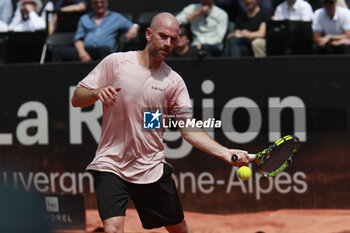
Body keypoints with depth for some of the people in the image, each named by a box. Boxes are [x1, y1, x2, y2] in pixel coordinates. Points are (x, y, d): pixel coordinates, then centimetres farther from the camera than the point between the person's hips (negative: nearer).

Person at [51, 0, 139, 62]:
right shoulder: (84, 18, 29)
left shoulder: (116, 17, 23)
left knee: (105, 49, -41)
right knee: (57, 51, -21)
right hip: (85, 52, 3)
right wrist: (82, 52, -2)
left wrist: (133, 30, -12)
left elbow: (134, 26, 15)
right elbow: (78, 39, 21)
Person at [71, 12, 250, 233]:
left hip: (152, 169, 3)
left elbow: (189, 129, -3)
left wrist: (226, 153, -17)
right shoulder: (115, 62, -4)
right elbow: (77, 99, -1)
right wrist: (98, 92, -24)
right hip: (111, 165, -3)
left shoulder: (174, 82, 0)